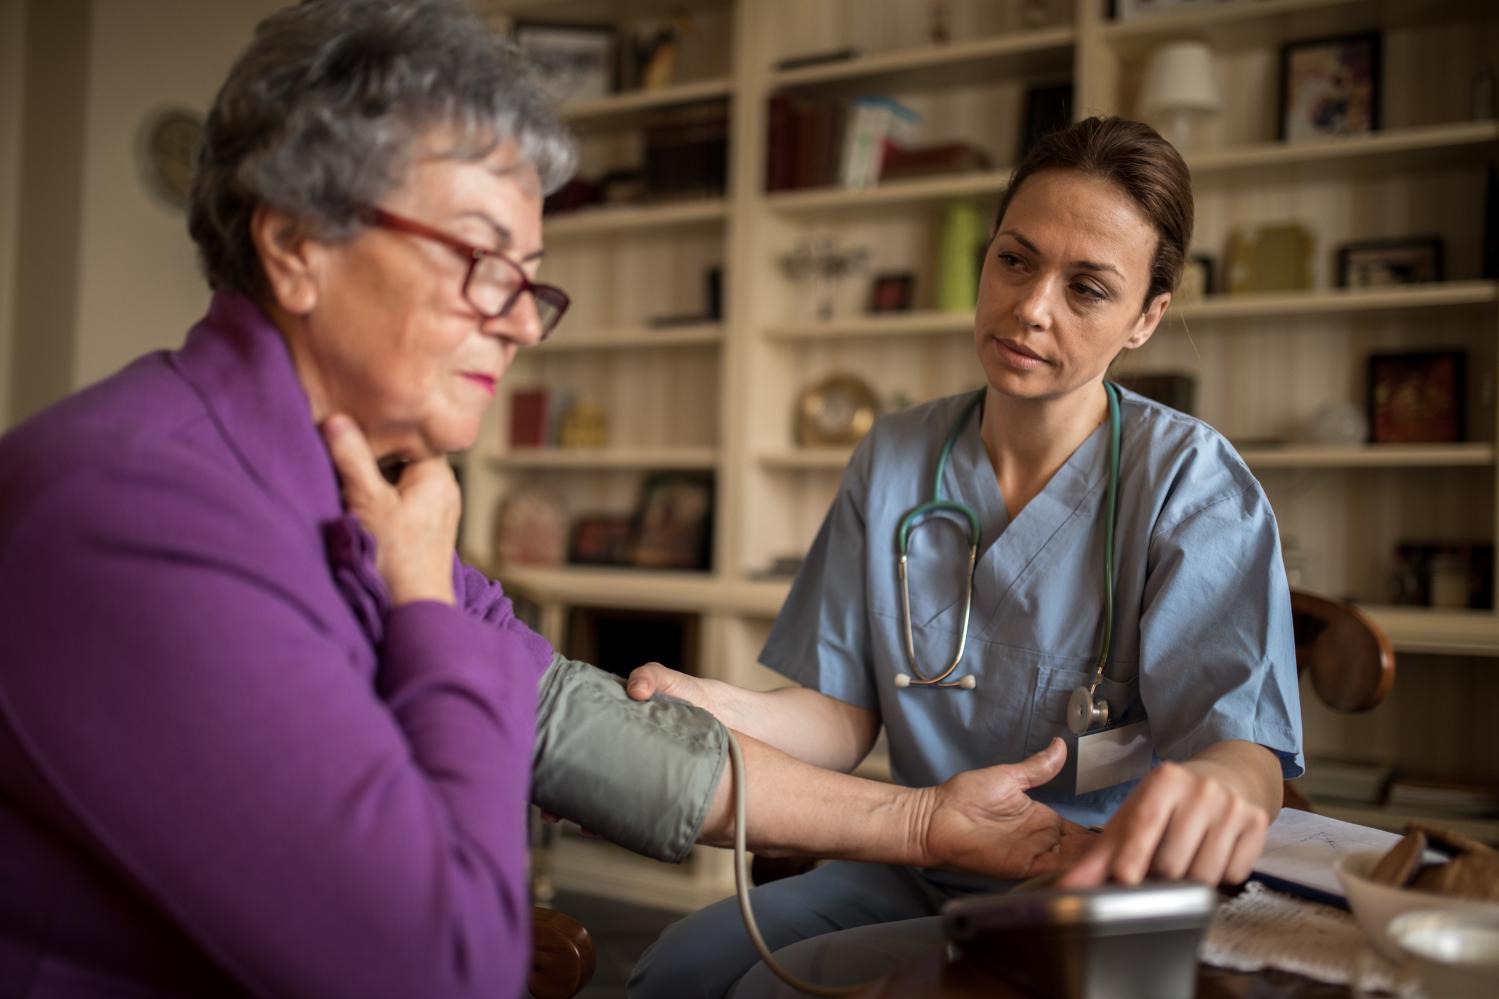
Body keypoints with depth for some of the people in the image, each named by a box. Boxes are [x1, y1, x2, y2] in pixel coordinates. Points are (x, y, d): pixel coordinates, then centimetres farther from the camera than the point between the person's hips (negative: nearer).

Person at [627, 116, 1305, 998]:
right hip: (916, 873, 5)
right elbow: (845, 714, 1)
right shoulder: (894, 461, 3)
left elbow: (1244, 741, -23)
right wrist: (722, 707, -22)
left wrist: (1217, 788, -49)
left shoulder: (1191, 484, -12)